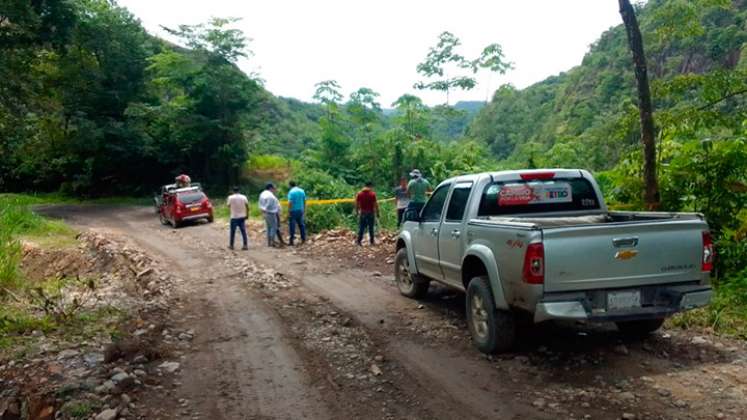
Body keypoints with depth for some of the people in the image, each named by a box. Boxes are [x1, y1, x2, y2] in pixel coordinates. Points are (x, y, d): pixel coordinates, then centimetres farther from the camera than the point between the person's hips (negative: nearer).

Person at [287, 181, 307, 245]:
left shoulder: (291, 192, -13)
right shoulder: (302, 191, 5)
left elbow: (290, 203, -17)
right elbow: (304, 201, 10)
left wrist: (289, 212, -13)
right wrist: (304, 209, 20)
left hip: (293, 211, -5)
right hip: (300, 210, 5)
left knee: (292, 225, 0)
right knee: (301, 224, 15)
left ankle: (292, 240, 2)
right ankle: (303, 239, 18)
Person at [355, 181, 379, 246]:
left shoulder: (359, 194, 1)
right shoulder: (372, 194, -8)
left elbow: (356, 204, 3)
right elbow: (375, 204, -8)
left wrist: (357, 212, 13)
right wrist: (377, 213, 0)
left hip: (362, 213, 2)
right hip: (370, 213, -2)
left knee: (361, 228, 6)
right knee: (371, 228, 7)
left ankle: (359, 241, 0)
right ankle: (372, 242, 11)